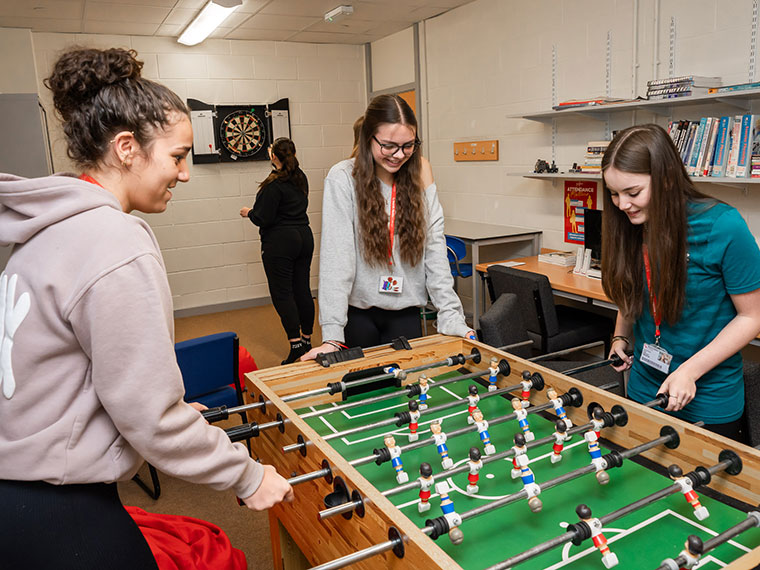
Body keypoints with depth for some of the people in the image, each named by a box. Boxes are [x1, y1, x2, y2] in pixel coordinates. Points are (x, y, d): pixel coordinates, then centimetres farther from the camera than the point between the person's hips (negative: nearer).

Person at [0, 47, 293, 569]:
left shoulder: (49, 227, 4)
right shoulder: (119, 247, -25)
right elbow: (149, 418, -23)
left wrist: (176, 410, 15)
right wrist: (248, 476, -11)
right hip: (56, 509, -9)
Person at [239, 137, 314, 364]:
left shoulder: (274, 184, -15)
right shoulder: (301, 178, 8)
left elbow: (263, 219, -17)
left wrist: (249, 213, 5)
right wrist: (277, 163, 41)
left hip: (280, 242, -8)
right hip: (304, 237, 8)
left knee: (282, 293, -4)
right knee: (303, 290, 11)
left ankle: (295, 345, -8)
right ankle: (307, 340, 19)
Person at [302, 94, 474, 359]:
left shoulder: (420, 174, -2)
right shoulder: (343, 178, -12)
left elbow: (435, 250, -4)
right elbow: (337, 258, -17)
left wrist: (452, 318, -11)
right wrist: (332, 335, -22)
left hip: (405, 312, 3)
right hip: (357, 311, -2)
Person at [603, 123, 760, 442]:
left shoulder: (723, 227, -20)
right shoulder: (631, 227, -5)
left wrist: (690, 371, -20)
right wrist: (621, 338, -5)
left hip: (709, 403, -4)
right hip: (642, 391, 5)